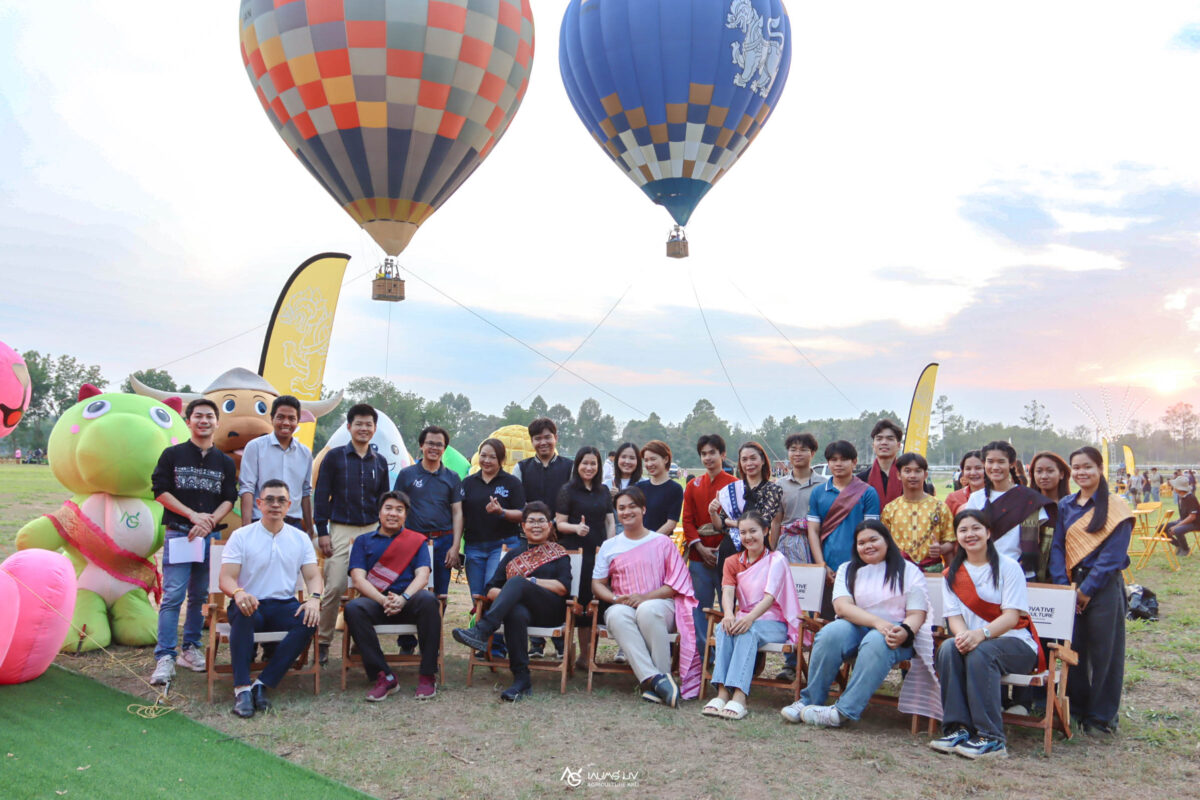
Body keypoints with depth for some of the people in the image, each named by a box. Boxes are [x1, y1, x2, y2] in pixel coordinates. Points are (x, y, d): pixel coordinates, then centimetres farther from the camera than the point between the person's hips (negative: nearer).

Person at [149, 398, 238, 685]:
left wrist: (209, 522, -11)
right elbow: (160, 491, -1)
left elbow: (229, 499, 7)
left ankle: (191, 648, 19)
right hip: (178, 533, -3)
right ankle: (165, 657, -8)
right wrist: (193, 515, -10)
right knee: (173, 596, -8)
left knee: (200, 595, 8)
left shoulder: (225, 462, 11)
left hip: (211, 535, 3)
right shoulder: (172, 454, 5)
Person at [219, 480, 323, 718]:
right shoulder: (241, 536, 3)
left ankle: (263, 683, -26)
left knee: (310, 619, -29)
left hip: (284, 606, 2)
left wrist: (314, 598, -18)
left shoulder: (300, 538, 11)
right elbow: (226, 578, -5)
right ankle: (242, 688, -35)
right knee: (242, 613, -37)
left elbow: (313, 576, 5)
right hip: (251, 605, -2)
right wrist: (238, 593, -29)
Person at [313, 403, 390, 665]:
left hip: (372, 530, 3)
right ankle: (323, 642, 4)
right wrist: (322, 532, -7)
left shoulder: (380, 461, 12)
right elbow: (321, 495, 0)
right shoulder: (335, 456, 1)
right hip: (341, 530, -3)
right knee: (335, 587, -9)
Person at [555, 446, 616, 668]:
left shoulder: (604, 491, 14)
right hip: (574, 553, -4)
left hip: (599, 554, 4)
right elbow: (560, 523, -2)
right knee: (580, 603, -6)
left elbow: (610, 522, 16)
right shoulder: (568, 490, 1)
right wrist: (576, 527, -21)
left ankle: (586, 656, 14)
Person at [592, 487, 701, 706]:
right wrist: (616, 599, -8)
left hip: (660, 605, -2)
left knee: (648, 610, -39)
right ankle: (655, 679, -44)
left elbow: (676, 583, 3)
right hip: (622, 606, 2)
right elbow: (597, 584, 14)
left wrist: (645, 598, -13)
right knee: (617, 615, -36)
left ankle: (663, 676, -33)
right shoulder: (609, 546, 18)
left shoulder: (662, 542, 10)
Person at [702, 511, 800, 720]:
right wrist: (729, 614, -29)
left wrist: (750, 617, -34)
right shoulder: (732, 562, 13)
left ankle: (739, 696, -49)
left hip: (774, 623, -3)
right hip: (744, 618, 4)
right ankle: (722, 692, -42)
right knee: (725, 628, -30)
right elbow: (727, 592, -5)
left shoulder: (776, 560, -1)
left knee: (749, 631, -36)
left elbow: (769, 597, -14)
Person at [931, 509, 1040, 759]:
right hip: (972, 640, 4)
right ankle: (958, 729, -28)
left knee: (980, 652, -34)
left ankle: (991, 738, -32)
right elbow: (954, 615, 1)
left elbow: (1011, 616, -14)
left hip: (1017, 644, -3)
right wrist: (963, 635, -24)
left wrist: (981, 634, -32)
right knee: (949, 648, -29)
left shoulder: (1008, 567, -3)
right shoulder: (953, 573, 10)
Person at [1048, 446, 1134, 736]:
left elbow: (1114, 555, -11)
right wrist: (1063, 586, -7)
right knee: (1072, 647, 8)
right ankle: (1075, 707, 22)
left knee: (1104, 651, 3)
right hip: (1071, 585, 4)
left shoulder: (1115, 508, -5)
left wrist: (1087, 589, -14)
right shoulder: (1065, 506, 8)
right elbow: (1057, 548, 5)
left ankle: (1101, 716, 15)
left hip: (1103, 587, -4)